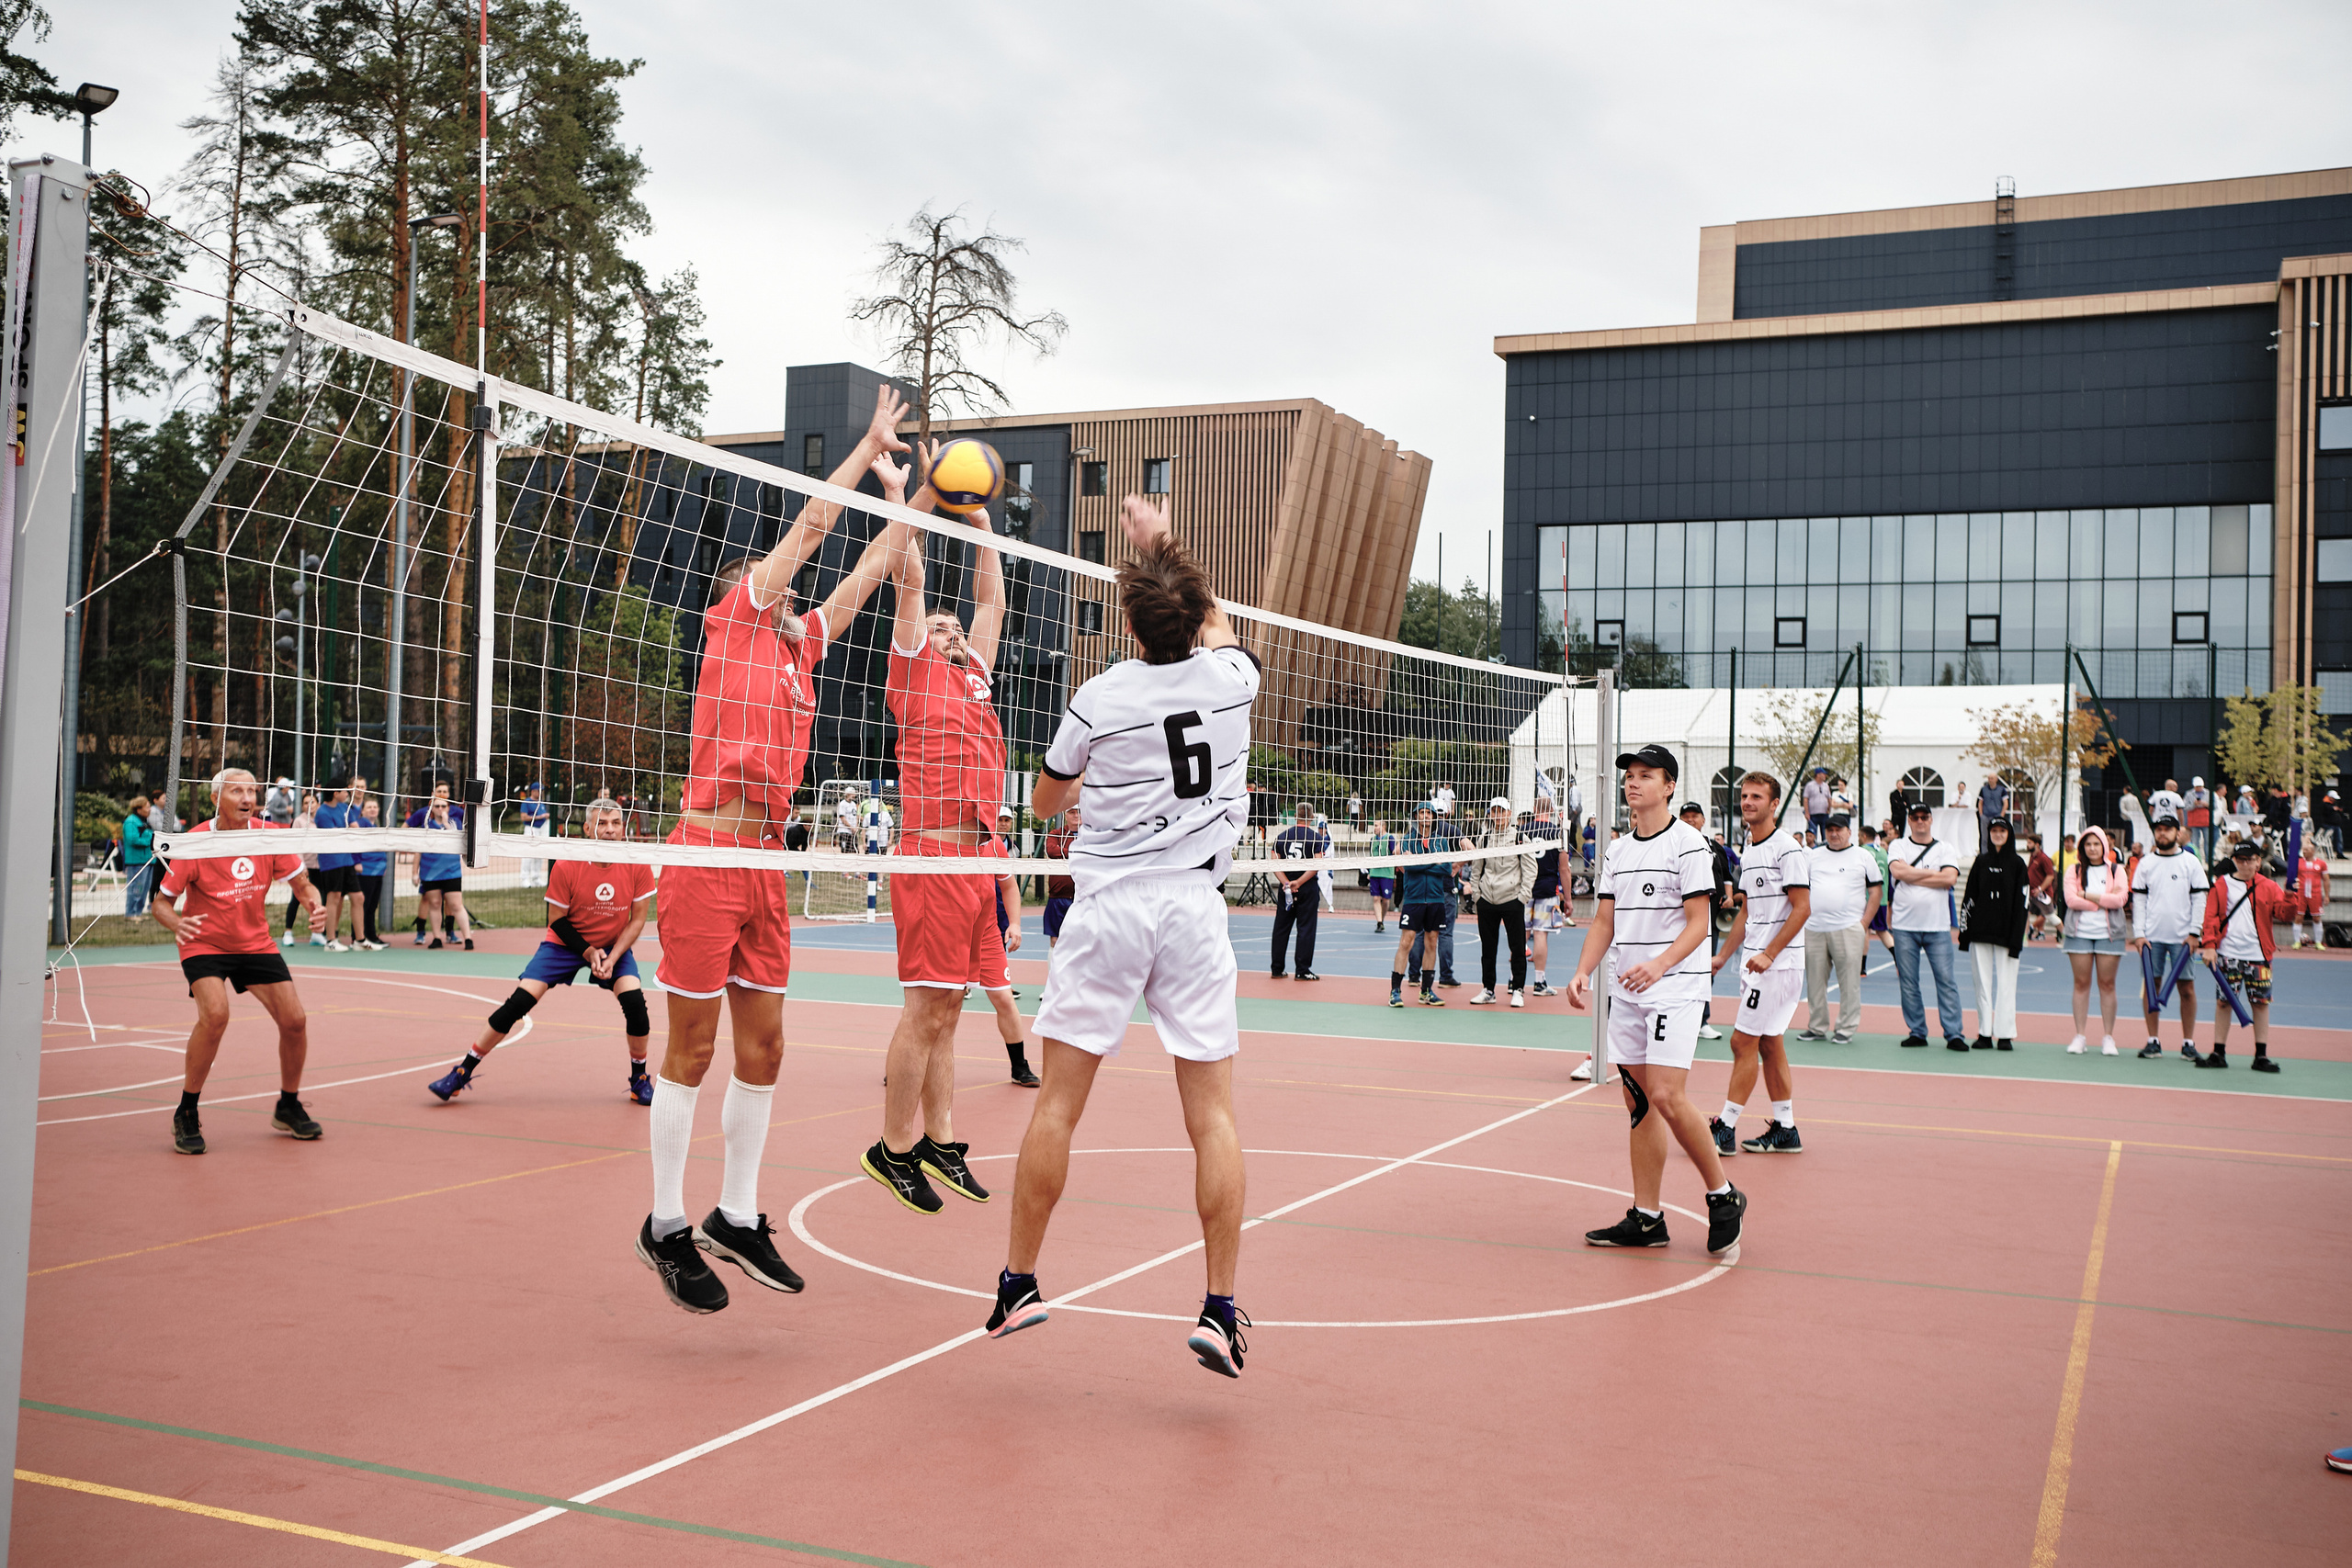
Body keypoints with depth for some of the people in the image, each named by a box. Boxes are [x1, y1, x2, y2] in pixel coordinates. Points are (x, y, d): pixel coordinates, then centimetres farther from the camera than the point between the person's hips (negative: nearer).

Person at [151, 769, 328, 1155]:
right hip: (204, 945, -4)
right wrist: (176, 924, -34)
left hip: (256, 943, 4)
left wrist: (315, 907, -23)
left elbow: (303, 885, 0)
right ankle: (186, 1115, -9)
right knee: (215, 1014, -28)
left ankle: (288, 1107, 22)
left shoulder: (269, 834, -9)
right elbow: (162, 902, -12)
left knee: (294, 1020, -3)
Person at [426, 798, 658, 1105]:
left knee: (634, 1000, -22)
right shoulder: (566, 866, -20)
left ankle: (639, 1079, 1)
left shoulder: (638, 866, -17)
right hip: (566, 942, -1)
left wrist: (612, 958, -18)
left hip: (614, 945, 1)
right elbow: (556, 920, -9)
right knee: (518, 1002, -13)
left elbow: (638, 918, -8)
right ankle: (462, 1071, 2)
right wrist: (588, 951, -18)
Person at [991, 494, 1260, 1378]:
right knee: (1212, 1113, 3)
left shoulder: (1101, 697, -4)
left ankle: (1018, 1282, 15)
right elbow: (1217, 630, 27)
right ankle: (1220, 1310, 2)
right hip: (1195, 908, 1)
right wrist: (1163, 543, 34)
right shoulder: (1232, 677, 0)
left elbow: (1044, 801, 13)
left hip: (1108, 905, -1)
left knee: (1059, 1101, 6)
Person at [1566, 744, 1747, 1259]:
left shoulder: (1687, 843, -6)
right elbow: (1604, 921, 14)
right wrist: (1583, 971, -2)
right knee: (1639, 1102, 7)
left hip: (1676, 986, -7)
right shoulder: (1618, 849, 14)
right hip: (1626, 990, 7)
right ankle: (1646, 1218, 13)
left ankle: (1723, 1196, 4)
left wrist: (1659, 964, -27)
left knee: (1666, 1097, -15)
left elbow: (1698, 922, -12)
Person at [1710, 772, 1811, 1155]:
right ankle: (1785, 1130, 17)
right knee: (1769, 1045, 11)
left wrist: (1768, 954, -21)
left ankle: (1726, 1128, -2)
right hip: (1754, 963, 9)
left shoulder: (1787, 849, -12)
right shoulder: (1749, 853, 15)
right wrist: (1723, 957, 16)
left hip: (1778, 965, -9)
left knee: (1743, 1042, -7)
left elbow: (1802, 909, -17)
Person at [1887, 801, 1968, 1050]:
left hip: (1938, 926, 0)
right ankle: (1917, 1032, 11)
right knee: (1908, 982, 2)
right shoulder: (1898, 846, 7)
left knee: (1946, 979, -4)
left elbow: (1950, 878, -9)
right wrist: (1933, 873, -6)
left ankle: (1954, 1034, -1)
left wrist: (1912, 878, -8)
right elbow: (1898, 871, -12)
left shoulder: (1945, 849, 8)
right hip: (1905, 926, 0)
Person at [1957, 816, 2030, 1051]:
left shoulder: (2017, 863, 2)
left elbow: (2021, 902, -3)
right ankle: (1984, 1033, 8)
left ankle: (2005, 1034, 2)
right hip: (1981, 931, 3)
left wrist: (2016, 938, -10)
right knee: (1983, 982, 4)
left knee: (2006, 983, -2)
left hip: (2006, 932, -3)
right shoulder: (1981, 862, 10)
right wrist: (1964, 930, 2)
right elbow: (1969, 897, 9)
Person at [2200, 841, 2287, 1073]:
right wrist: (2209, 944, -7)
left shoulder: (2268, 887, 7)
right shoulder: (2221, 886, 6)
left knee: (2261, 1003, 2)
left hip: (2258, 956, 0)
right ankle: (2219, 1053, 10)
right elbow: (2211, 917, 3)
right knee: (2223, 1001, 2)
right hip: (2228, 955, 0)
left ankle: (2261, 1056, 9)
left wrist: (2289, 899, -24)